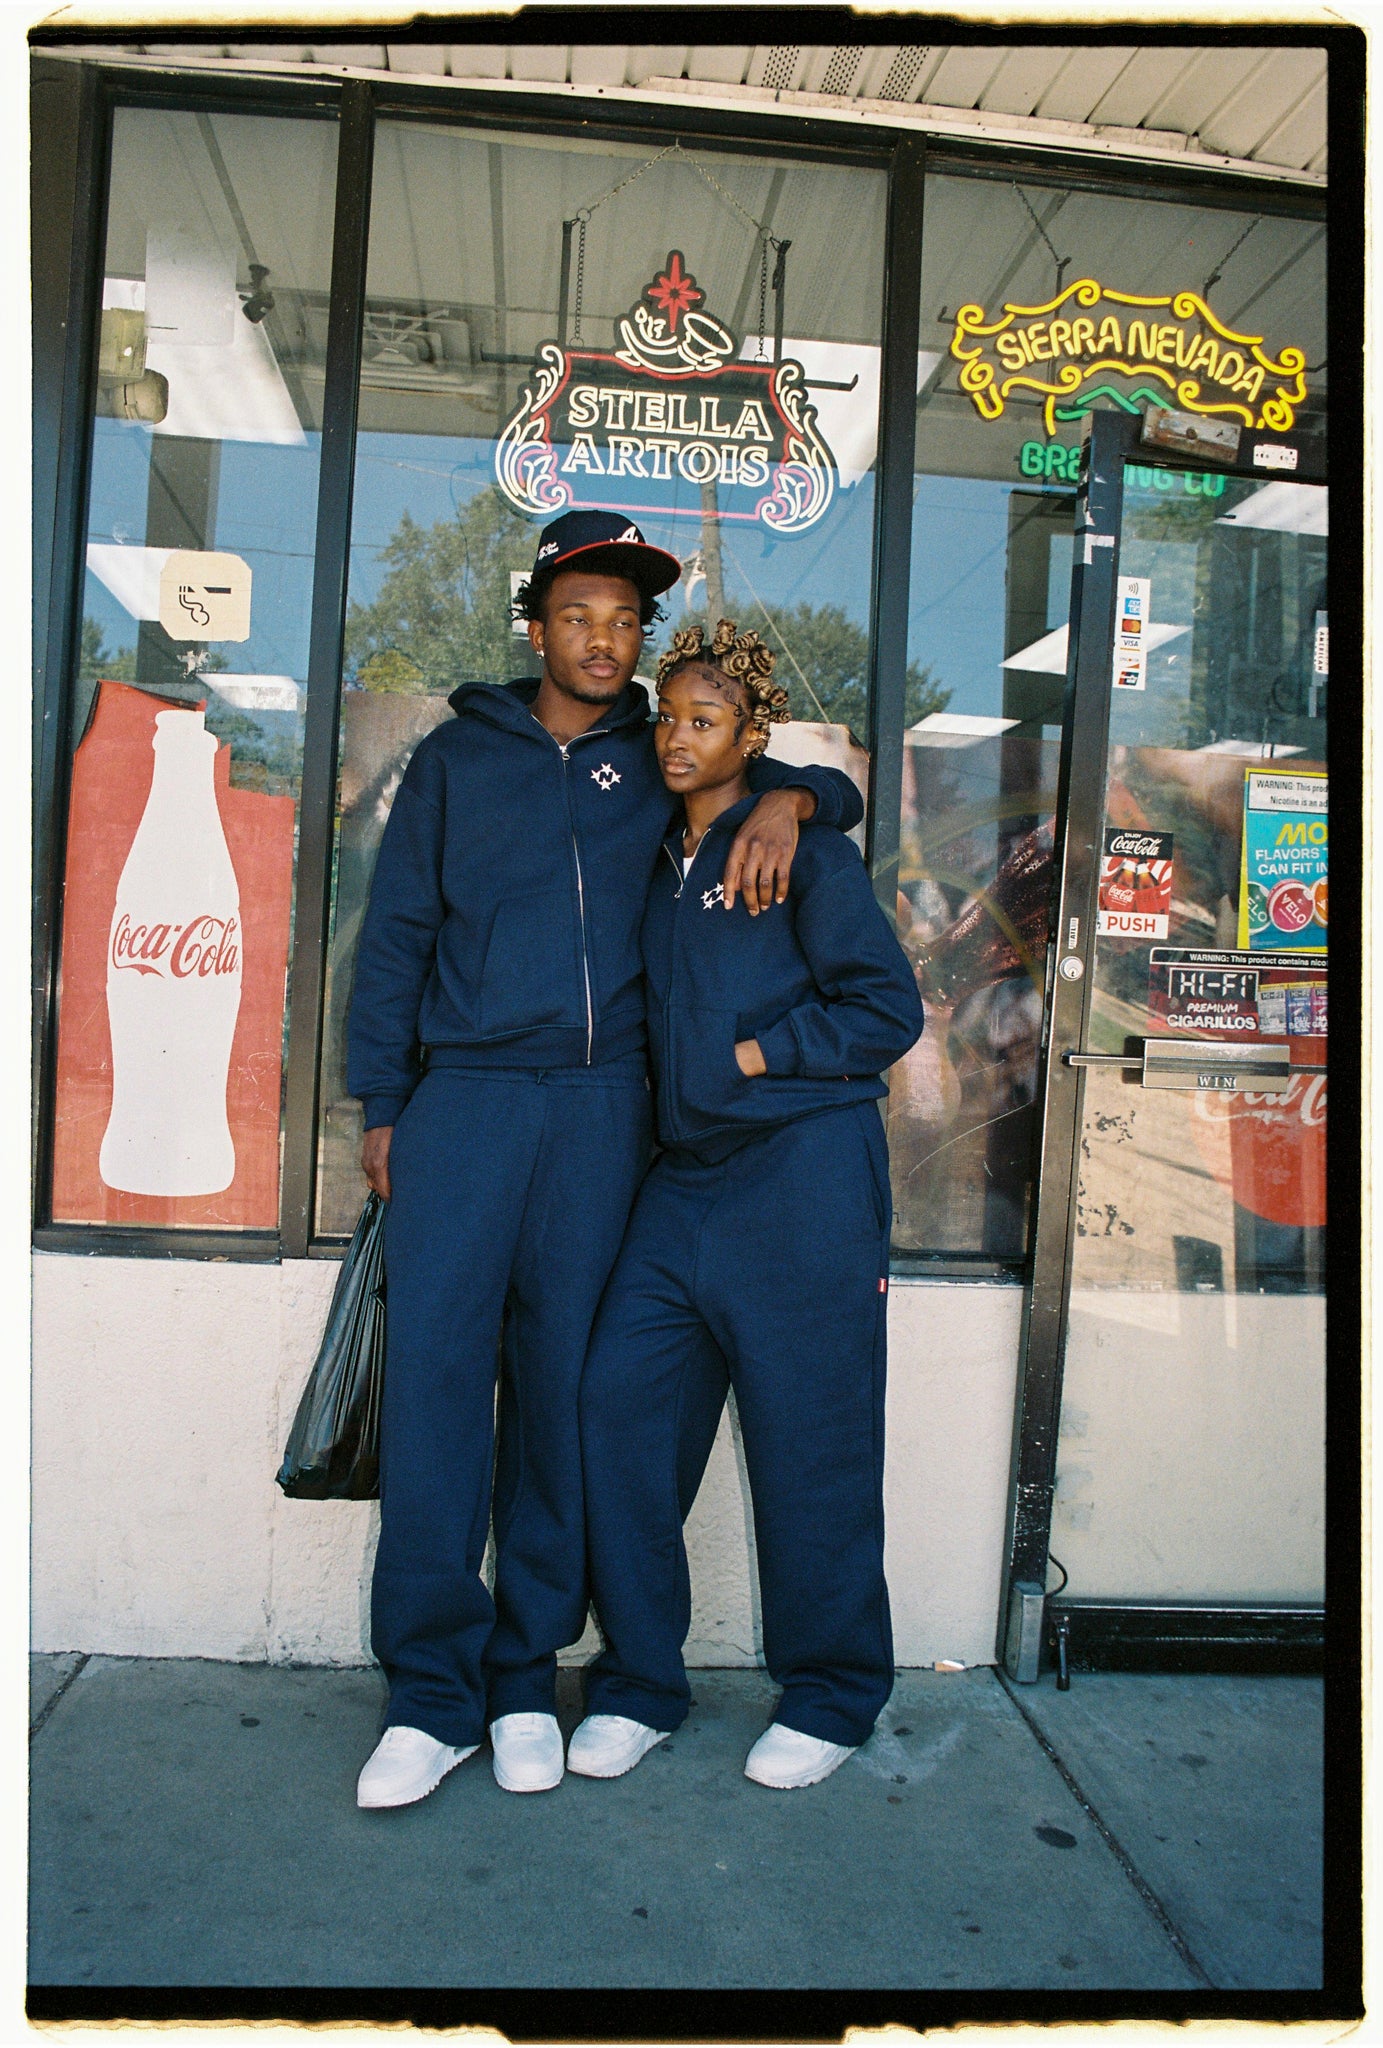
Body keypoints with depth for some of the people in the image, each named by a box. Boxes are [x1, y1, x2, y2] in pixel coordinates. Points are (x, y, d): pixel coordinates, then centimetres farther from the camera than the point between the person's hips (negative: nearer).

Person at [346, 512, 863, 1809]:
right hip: (464, 1097, 0)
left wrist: (786, 800, -4)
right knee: (434, 1369, -8)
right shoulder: (456, 758, 12)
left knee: (565, 1383, 3)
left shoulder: (662, 766, 13)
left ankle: (526, 1676, 15)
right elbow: (395, 935, 10)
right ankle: (432, 1688, 3)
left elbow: (833, 792, 21)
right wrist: (380, 1107, 4)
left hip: (602, 1107, 1)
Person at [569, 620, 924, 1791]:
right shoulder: (659, 865, 17)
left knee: (808, 1439, 2)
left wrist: (753, 1055, -8)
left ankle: (831, 1700, 22)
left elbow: (888, 1010, -6)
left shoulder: (803, 849, -2)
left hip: (803, 1178, -6)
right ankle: (640, 1684, 17)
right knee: (618, 1402, 0)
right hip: (686, 1177, 6)